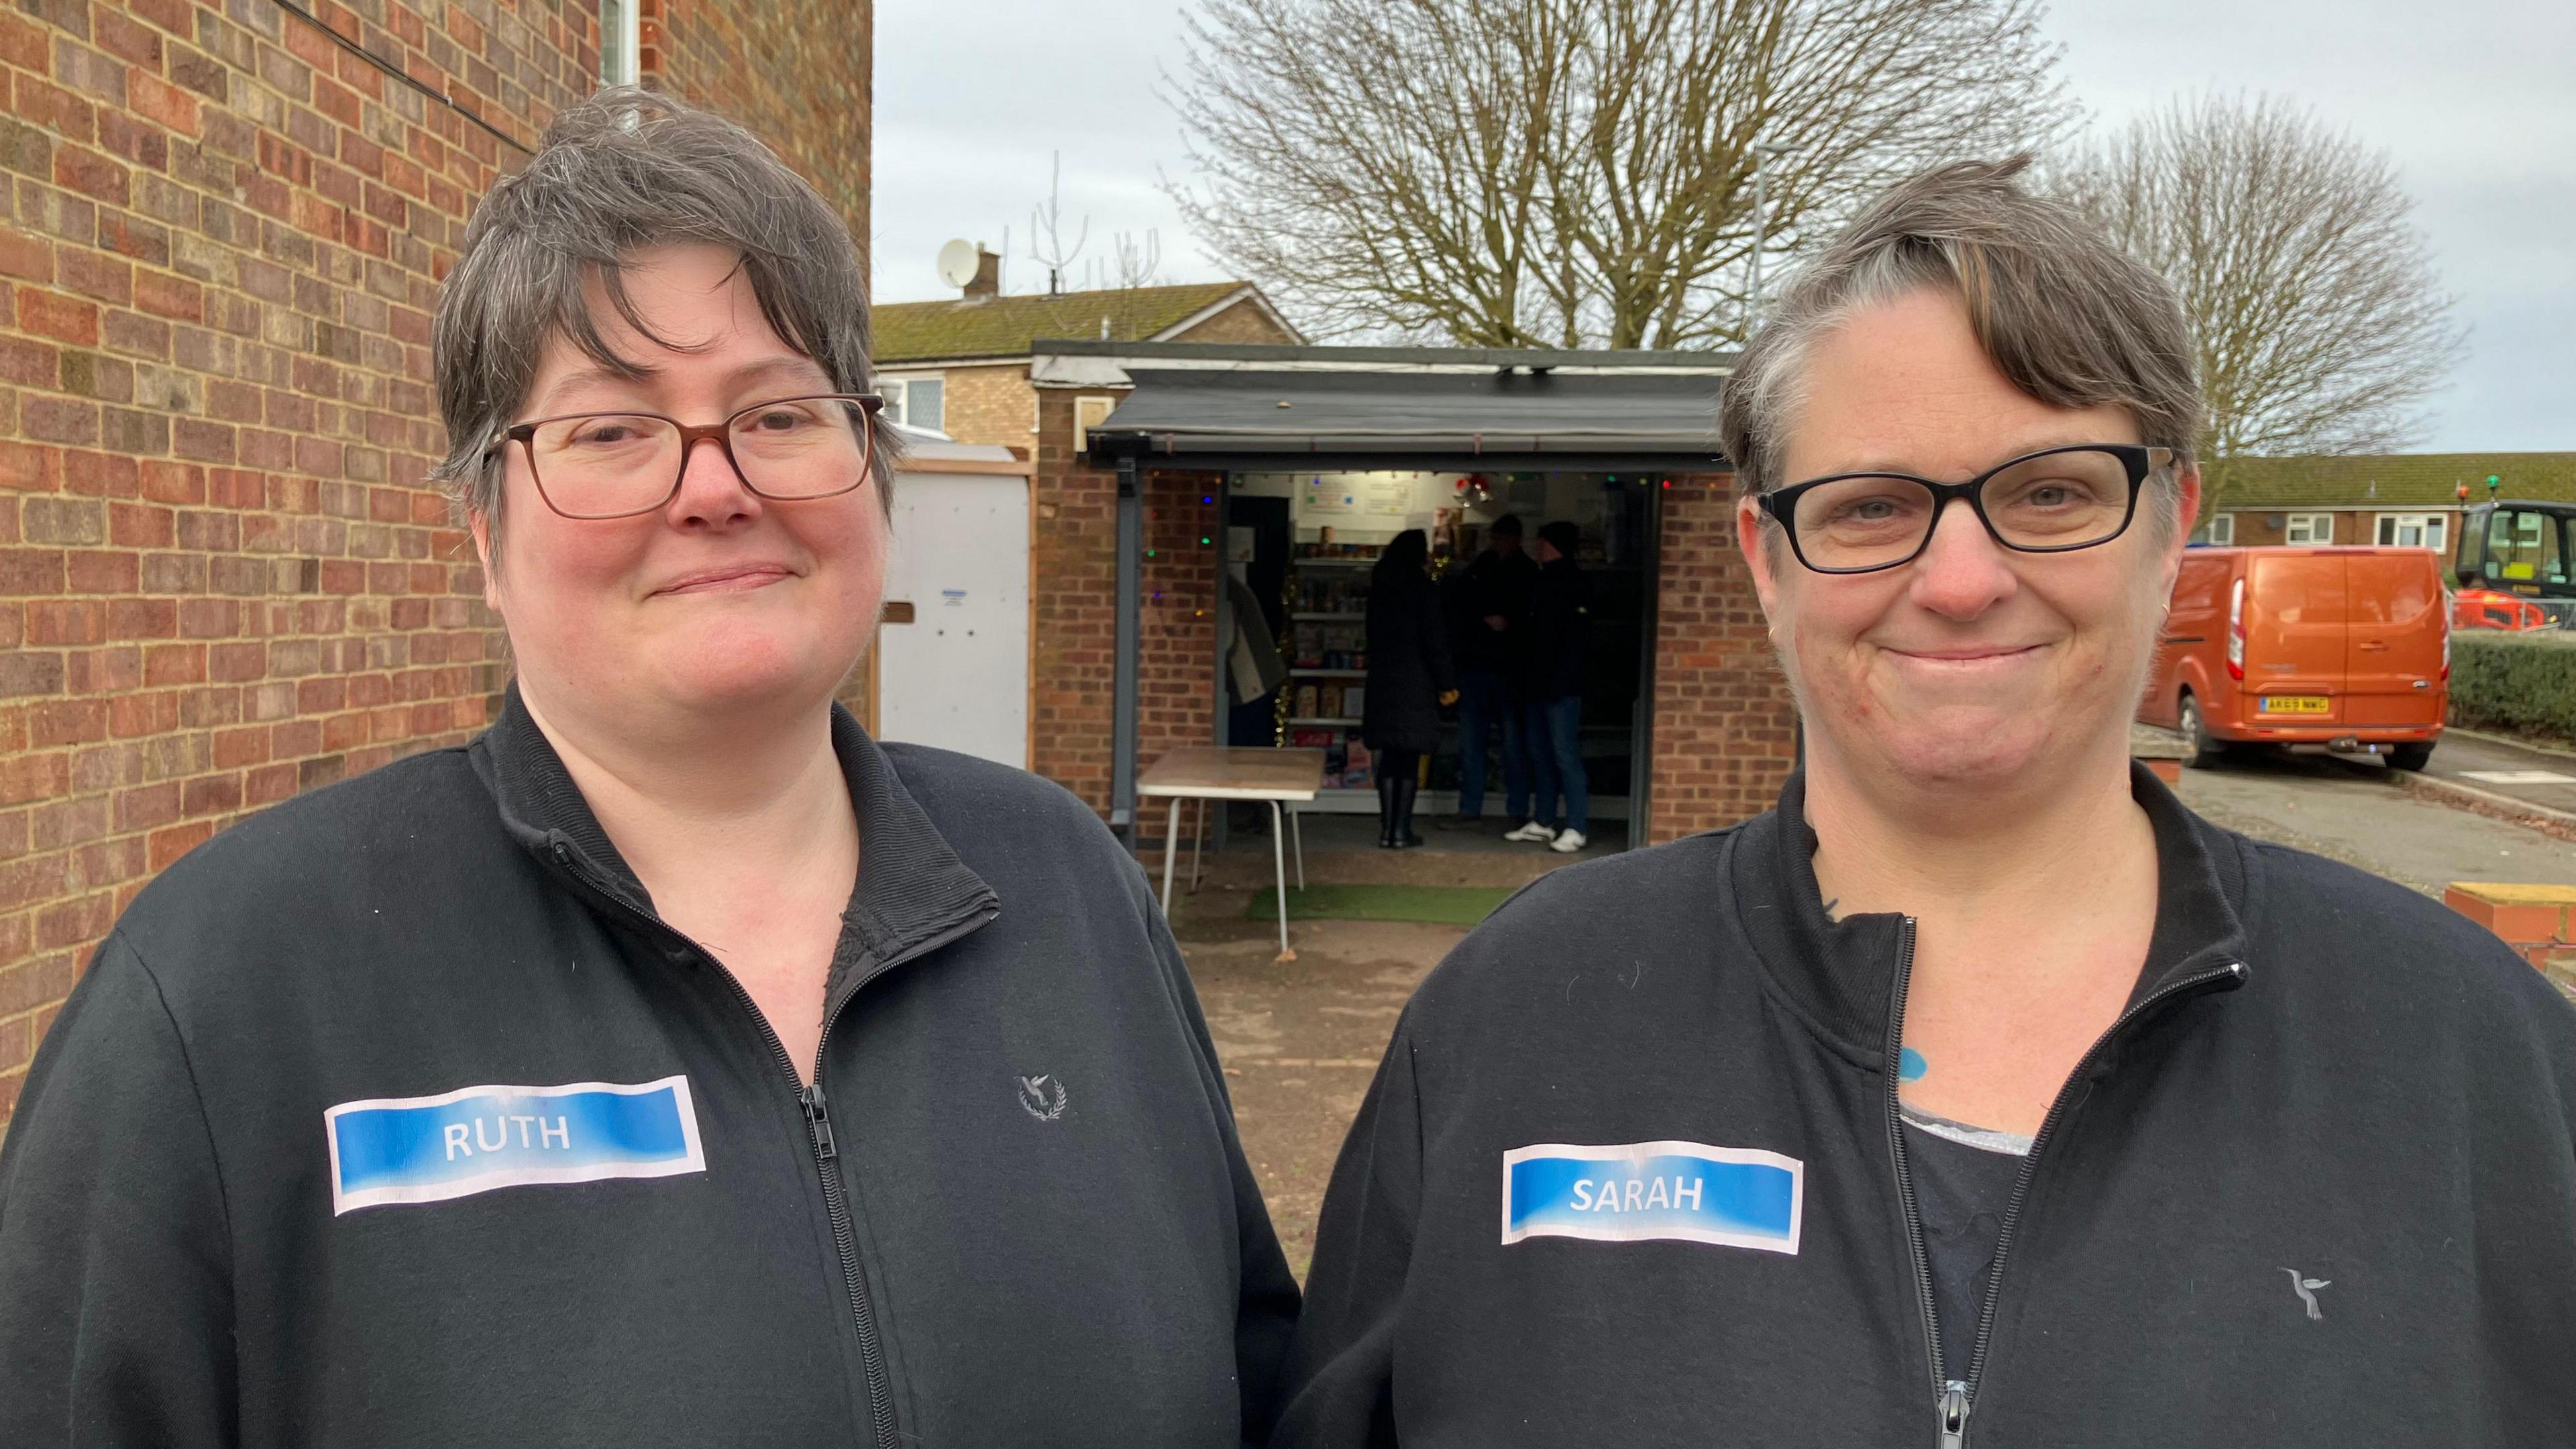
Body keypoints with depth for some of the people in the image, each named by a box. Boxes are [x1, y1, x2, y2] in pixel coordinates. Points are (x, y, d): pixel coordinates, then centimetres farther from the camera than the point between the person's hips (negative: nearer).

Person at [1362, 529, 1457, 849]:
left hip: (1382, 681, 5)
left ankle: (1387, 829, 6)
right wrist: (1446, 684, -4)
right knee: (1410, 759, 0)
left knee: (1389, 757, 8)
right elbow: (1435, 640, -11)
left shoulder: (1381, 587, 10)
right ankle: (1401, 831, 0)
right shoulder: (1424, 587, -8)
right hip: (1415, 683, -5)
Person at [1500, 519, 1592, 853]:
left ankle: (1576, 829, -8)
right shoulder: (1545, 582, 18)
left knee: (1566, 755, -9)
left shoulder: (1575, 584, -8)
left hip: (1561, 687, -9)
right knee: (1541, 754, 13)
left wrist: (1559, 679, -22)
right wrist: (1523, 681, 16)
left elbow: (1572, 638, -16)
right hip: (1538, 686, 9)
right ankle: (1543, 823, 20)